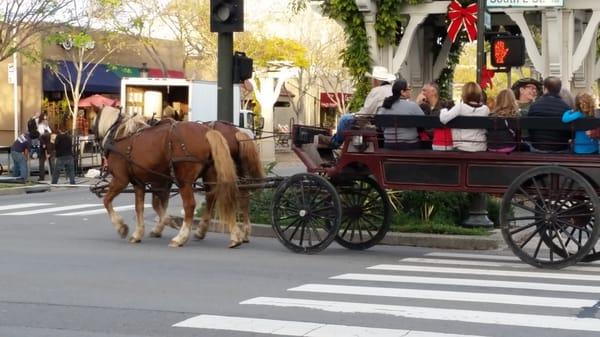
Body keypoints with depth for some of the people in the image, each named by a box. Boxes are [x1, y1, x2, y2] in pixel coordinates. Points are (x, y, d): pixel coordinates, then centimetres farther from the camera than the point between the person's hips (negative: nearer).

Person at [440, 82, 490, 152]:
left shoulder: (460, 107, -10)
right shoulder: (485, 109, -1)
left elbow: (443, 118, -17)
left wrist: (444, 111, 4)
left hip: (463, 148, -2)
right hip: (481, 148, 2)